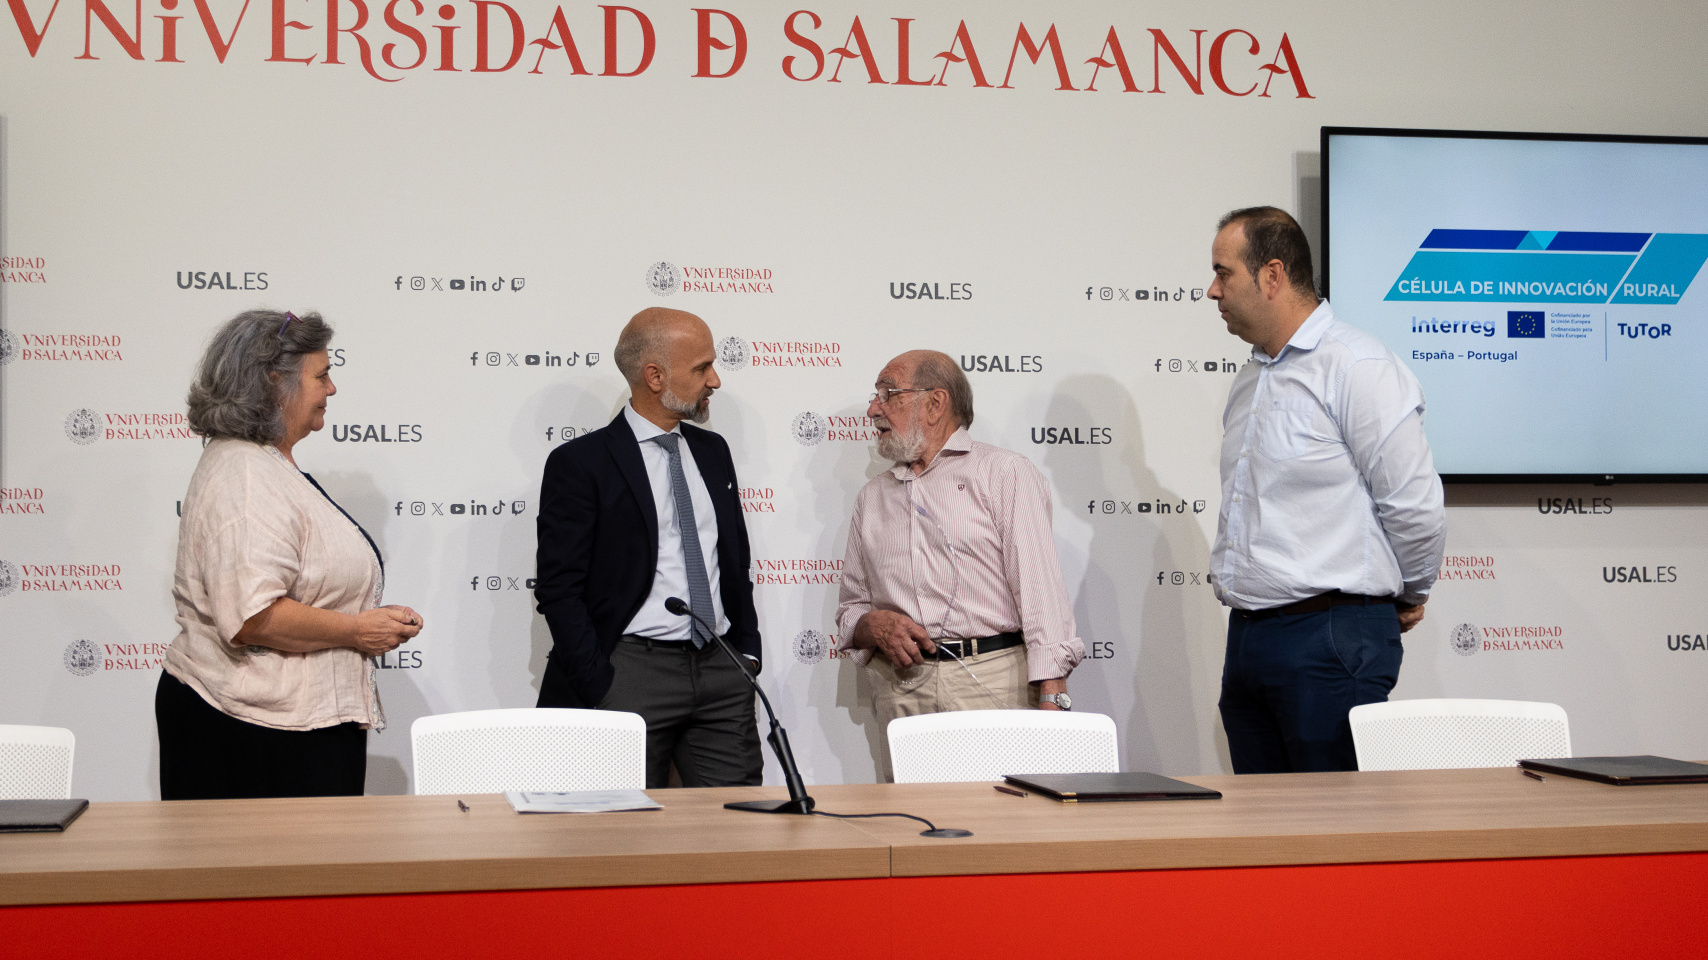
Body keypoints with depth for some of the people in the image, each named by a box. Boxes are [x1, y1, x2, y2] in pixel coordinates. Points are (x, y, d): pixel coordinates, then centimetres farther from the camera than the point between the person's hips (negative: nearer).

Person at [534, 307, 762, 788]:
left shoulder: (712, 450, 15)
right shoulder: (579, 463, -5)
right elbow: (559, 589, -8)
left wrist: (747, 655, 11)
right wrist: (600, 693, -12)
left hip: (721, 675, 6)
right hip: (632, 673, -5)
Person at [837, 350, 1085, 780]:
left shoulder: (1004, 473, 5)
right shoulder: (873, 496, 21)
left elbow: (1040, 587, -4)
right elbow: (850, 609, 24)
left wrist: (1052, 698, -15)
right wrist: (873, 625, -1)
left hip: (994, 683, -4)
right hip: (901, 692, 4)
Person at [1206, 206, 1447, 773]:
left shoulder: (1358, 368, -12)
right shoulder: (1249, 382, 17)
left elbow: (1414, 505, -13)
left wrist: (1409, 597, 2)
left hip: (1330, 641, -9)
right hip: (1247, 640, 9)